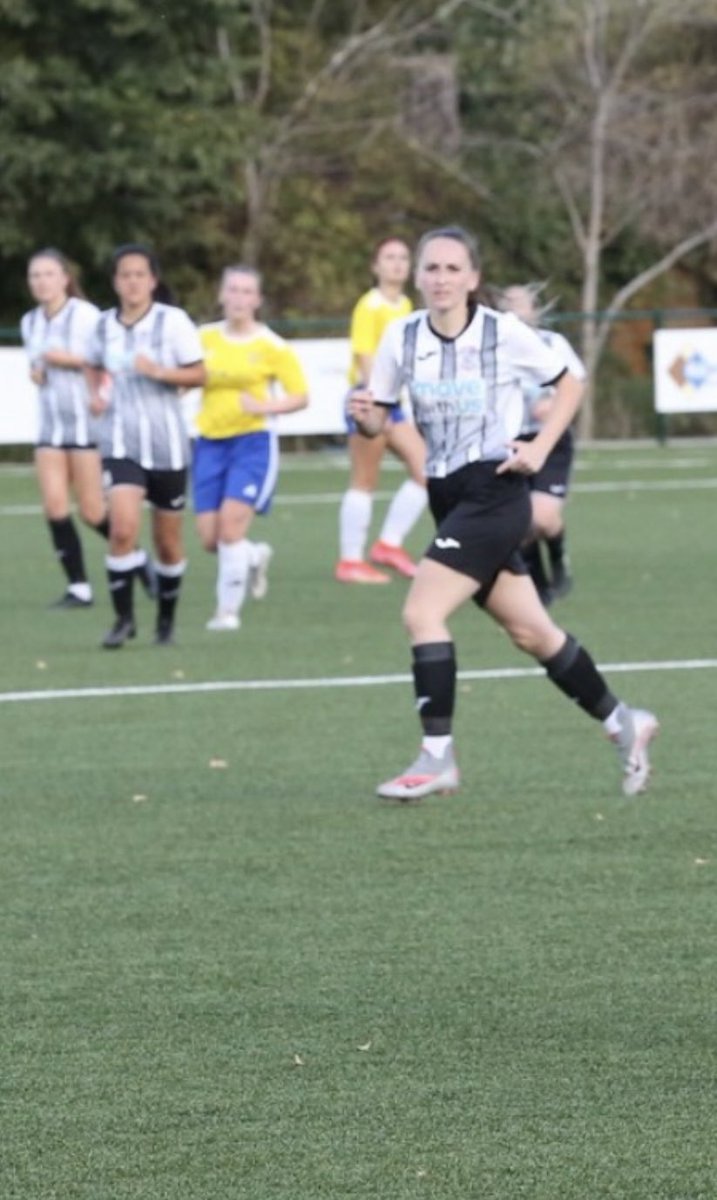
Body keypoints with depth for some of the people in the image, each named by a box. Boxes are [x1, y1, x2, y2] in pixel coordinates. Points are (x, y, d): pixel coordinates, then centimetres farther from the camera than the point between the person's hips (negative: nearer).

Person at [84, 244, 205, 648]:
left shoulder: (173, 321, -7)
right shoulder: (105, 324, 3)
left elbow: (199, 374, -5)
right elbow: (94, 366, 21)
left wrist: (160, 372, -20)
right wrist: (96, 392, 1)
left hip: (167, 444, -1)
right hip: (121, 443, 1)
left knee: (168, 543, 9)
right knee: (123, 529, -19)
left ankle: (167, 618, 29)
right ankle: (124, 618, -10)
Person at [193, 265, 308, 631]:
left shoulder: (271, 346, -3)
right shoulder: (204, 339, 6)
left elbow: (300, 396, -2)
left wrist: (264, 407, -18)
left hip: (253, 440, -4)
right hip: (210, 442, 4)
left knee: (231, 522, -17)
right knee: (209, 538, 1)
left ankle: (229, 610, -5)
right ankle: (254, 557, 34)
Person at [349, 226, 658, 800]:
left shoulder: (505, 332, -10)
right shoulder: (402, 338, 1)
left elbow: (570, 386, 2)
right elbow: (376, 420, 7)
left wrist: (540, 449, -9)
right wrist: (364, 416, -16)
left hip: (495, 491, -6)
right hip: (447, 495, 6)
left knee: (422, 612, -17)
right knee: (530, 631, 12)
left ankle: (437, 757, -12)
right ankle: (622, 722, 29)